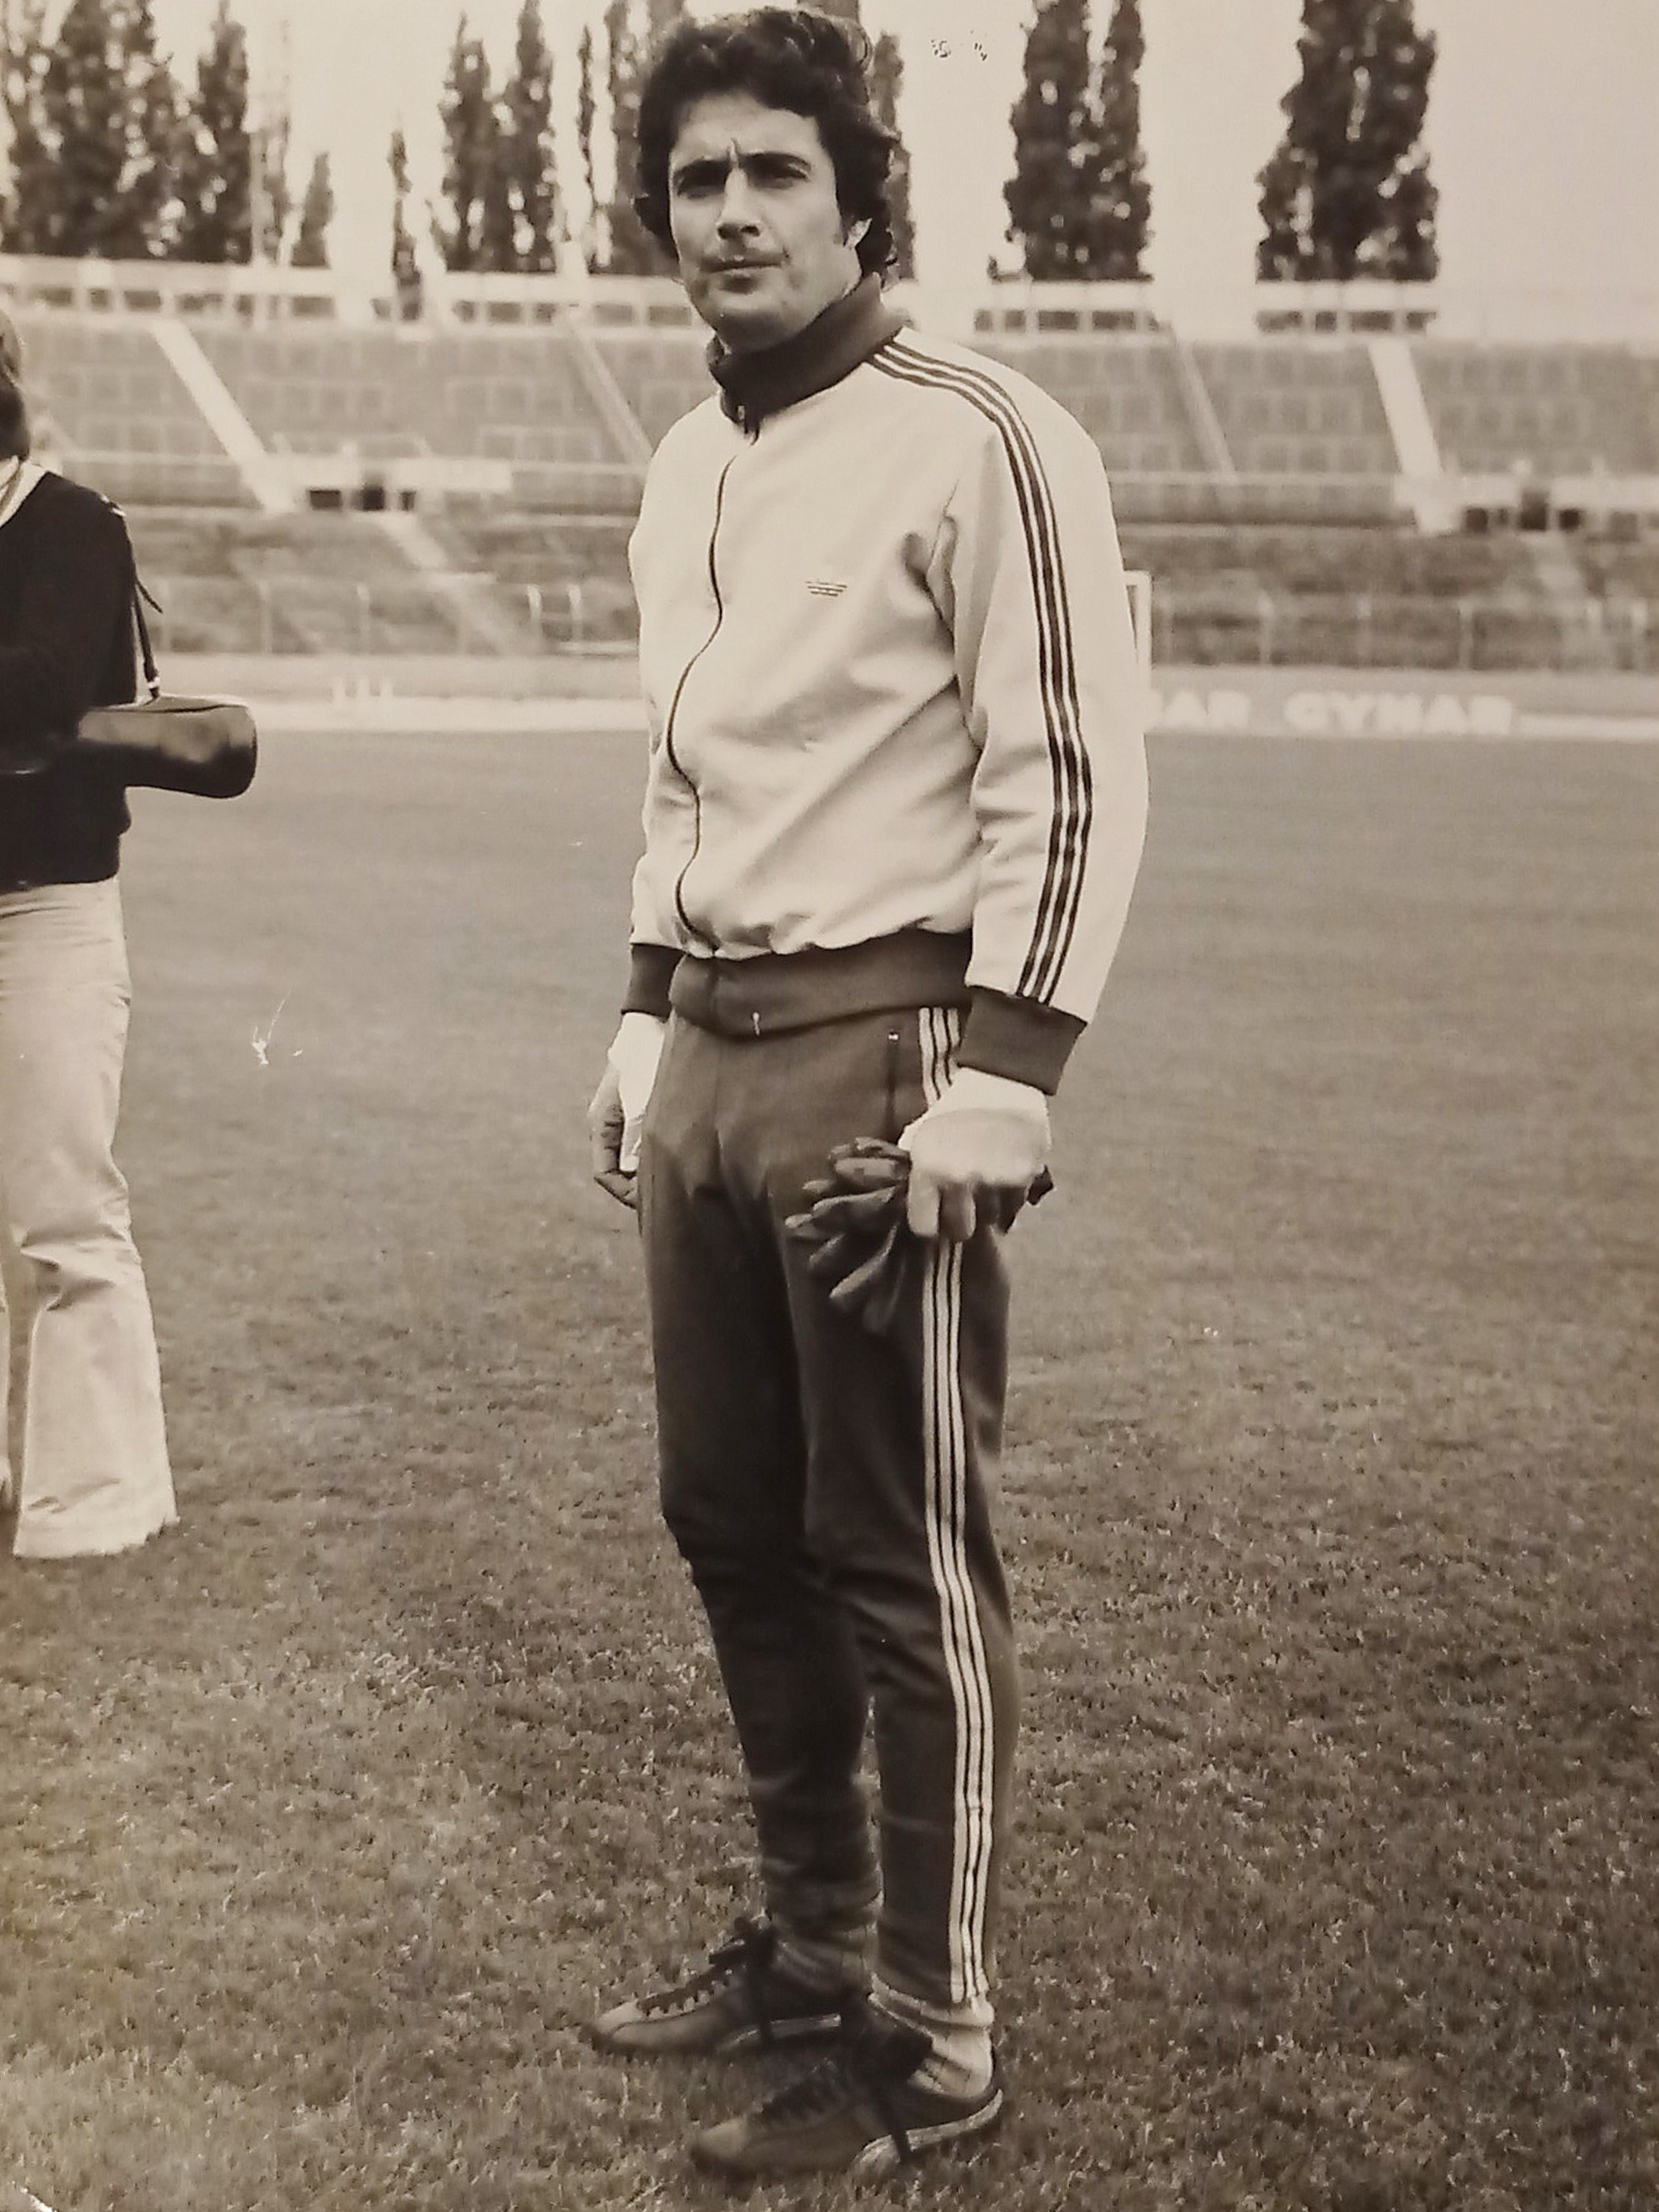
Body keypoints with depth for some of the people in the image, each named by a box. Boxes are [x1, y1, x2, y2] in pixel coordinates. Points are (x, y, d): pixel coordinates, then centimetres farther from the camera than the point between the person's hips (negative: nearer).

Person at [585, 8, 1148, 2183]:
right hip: (710, 1047, 8)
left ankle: (934, 2050, 10)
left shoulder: (977, 441, -10)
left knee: (904, 1563, -2)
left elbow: (1073, 774, -14)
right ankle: (813, 1939, 32)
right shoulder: (686, 469, 15)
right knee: (730, 1518, 15)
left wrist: (1003, 1070, -20)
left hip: (883, 1044, -8)